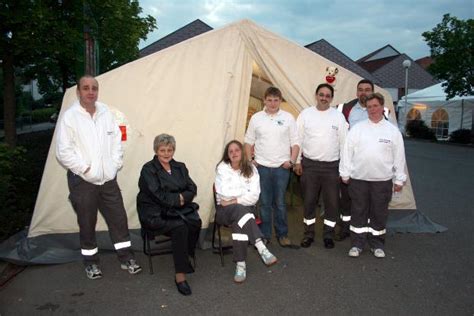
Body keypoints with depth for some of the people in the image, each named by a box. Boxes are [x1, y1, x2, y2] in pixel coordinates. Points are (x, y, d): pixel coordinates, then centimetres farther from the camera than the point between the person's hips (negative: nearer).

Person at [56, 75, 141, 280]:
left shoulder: (106, 112, 6)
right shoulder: (70, 116, -8)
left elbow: (117, 140, 11)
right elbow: (63, 152, -11)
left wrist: (115, 165, 3)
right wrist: (84, 168, -12)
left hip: (108, 178, 4)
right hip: (82, 181, -4)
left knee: (119, 218, 8)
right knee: (87, 224, 8)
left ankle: (126, 258, 21)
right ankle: (90, 262, 27)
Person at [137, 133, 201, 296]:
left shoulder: (180, 167, 15)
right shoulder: (148, 169, -2)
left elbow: (192, 190, 7)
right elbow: (159, 196, -12)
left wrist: (181, 197, -12)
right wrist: (179, 198, -6)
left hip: (178, 210, 5)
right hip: (155, 214, -5)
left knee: (195, 222, -27)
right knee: (180, 226, -32)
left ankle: (185, 257, -5)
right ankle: (180, 274, -24)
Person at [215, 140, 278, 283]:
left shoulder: (251, 169, 6)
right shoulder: (222, 168, 3)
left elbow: (254, 196, -4)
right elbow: (223, 194, -10)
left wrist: (235, 200, -14)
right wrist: (245, 193, -4)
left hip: (246, 208, 1)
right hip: (225, 210, -1)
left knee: (238, 222, -34)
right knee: (240, 210, -36)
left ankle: (240, 264, -37)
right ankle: (261, 249, -45)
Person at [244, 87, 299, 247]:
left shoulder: (288, 118, 4)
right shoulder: (256, 118, 6)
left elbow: (295, 143, 5)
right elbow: (249, 142, 11)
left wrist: (292, 160, -5)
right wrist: (250, 160, 1)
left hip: (282, 167, -1)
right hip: (262, 167, 1)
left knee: (280, 203, 5)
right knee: (264, 203, 7)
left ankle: (282, 234, 18)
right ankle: (265, 234, 18)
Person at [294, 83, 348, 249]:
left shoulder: (338, 116, 3)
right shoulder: (305, 114, 3)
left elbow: (343, 142, 4)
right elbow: (298, 139, 5)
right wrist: (297, 161, 1)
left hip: (332, 166, 0)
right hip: (309, 164, 0)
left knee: (331, 202, 6)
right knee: (309, 200, 7)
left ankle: (328, 235, 21)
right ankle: (309, 233, 22)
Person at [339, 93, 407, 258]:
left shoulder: (392, 130, 3)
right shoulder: (357, 128, 2)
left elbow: (399, 156, 4)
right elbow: (347, 151, 2)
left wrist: (399, 179, 4)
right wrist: (345, 174, 1)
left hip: (383, 180, 0)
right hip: (358, 179, 0)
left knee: (379, 213, 9)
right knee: (358, 212, 7)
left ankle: (377, 244, 24)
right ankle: (357, 243, 19)